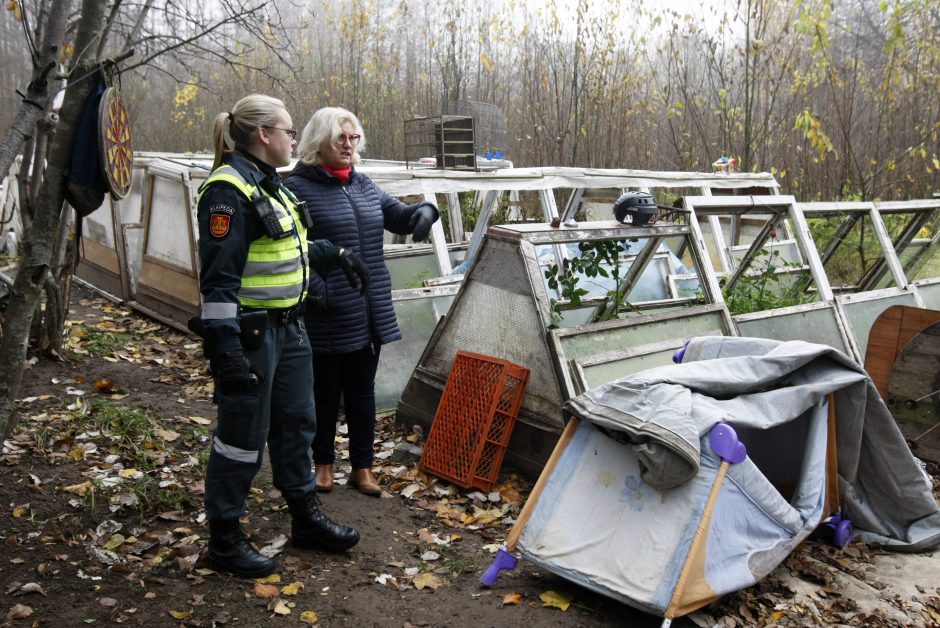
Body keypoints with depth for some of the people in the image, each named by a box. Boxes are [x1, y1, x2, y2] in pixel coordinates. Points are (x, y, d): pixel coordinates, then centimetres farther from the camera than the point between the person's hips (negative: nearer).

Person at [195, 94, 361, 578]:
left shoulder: (269, 185, 14)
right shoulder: (229, 191, -17)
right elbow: (218, 277, -21)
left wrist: (303, 310, 24)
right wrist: (224, 348, -23)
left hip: (287, 327, 10)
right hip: (249, 334, -10)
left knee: (297, 423, 17)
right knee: (243, 434, 2)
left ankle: (306, 519, 33)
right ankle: (224, 538, 19)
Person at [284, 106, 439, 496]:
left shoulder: (363, 185, 12)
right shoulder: (298, 187, -8)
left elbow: (398, 216, 17)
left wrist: (423, 211, -5)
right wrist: (316, 290, -21)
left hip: (370, 313, 6)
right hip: (327, 316, -6)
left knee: (362, 390, 15)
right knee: (325, 391, 9)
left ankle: (362, 467, 27)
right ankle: (324, 463, 28)